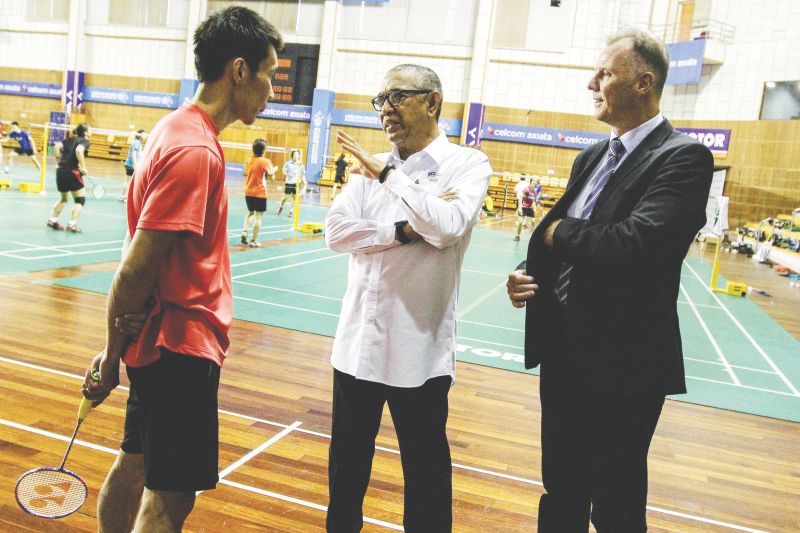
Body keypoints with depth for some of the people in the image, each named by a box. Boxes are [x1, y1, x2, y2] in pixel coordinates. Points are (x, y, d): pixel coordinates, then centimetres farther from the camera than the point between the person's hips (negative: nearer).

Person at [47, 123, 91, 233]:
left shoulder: (69, 139, 17)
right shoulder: (85, 142, -3)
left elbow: (57, 147, 7)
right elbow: (79, 150, -22)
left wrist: (60, 160, 14)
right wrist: (83, 168, -20)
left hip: (60, 170, 7)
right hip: (72, 172, -7)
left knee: (63, 198, 26)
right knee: (80, 200, 4)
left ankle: (52, 220, 25)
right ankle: (72, 224, -3)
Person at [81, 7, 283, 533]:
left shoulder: (184, 131, 9)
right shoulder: (195, 150, -21)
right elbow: (135, 270, -21)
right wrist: (114, 354, -11)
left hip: (165, 342, 10)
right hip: (183, 346, -10)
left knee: (134, 466, 22)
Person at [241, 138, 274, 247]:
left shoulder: (249, 160, 6)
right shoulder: (265, 161, -11)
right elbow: (270, 173, -22)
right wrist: (273, 170, -2)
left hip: (248, 192, 6)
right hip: (260, 193, -5)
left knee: (250, 213, 22)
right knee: (258, 216, 1)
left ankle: (245, 231, -1)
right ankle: (254, 241, 1)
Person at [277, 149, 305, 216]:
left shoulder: (301, 165, 3)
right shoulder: (288, 163, -1)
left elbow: (303, 174, 6)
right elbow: (284, 172, 2)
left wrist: (304, 181, -6)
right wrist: (288, 174, -17)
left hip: (296, 183, 2)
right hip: (288, 183, -2)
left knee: (294, 197, 1)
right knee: (286, 196, 0)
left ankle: (291, 210, 15)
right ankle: (281, 207, 26)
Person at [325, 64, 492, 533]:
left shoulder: (468, 164, -4)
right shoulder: (372, 167, 8)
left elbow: (447, 227, -22)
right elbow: (337, 231, -4)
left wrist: (388, 174, -15)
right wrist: (404, 232, -16)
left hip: (419, 348, -4)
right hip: (359, 340, 5)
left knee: (426, 465, 11)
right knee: (348, 455, 20)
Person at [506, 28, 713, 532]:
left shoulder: (683, 157, -14)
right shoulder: (593, 157, 12)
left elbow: (635, 244, -28)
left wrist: (560, 231, -12)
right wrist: (531, 272, -6)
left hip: (622, 360, -7)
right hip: (564, 348, 7)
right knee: (561, 492, 22)